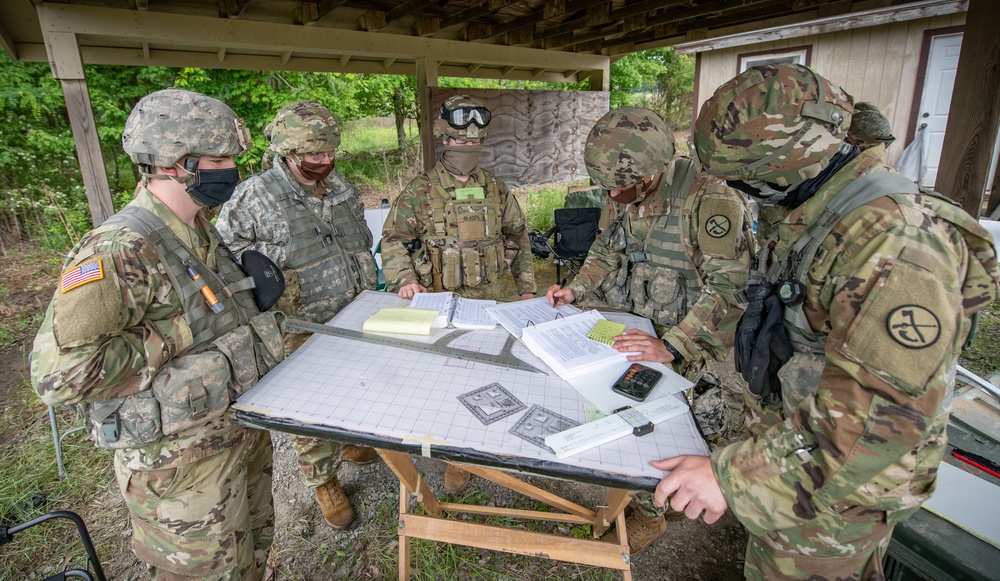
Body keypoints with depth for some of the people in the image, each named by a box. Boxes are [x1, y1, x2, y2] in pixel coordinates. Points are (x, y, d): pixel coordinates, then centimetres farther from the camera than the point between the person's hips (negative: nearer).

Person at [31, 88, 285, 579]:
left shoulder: (199, 232, 3)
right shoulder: (118, 252, -25)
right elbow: (59, 373, -31)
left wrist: (253, 283, 3)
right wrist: (174, 338, -25)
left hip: (242, 432, 8)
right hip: (183, 464, -8)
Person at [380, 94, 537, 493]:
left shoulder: (496, 190, 5)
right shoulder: (420, 191, -4)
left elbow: (518, 238, 13)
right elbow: (393, 239, 0)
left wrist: (526, 287, 12)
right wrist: (403, 280, -15)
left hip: (490, 301, 3)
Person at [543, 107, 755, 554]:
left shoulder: (711, 198, -23)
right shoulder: (622, 195, 2)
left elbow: (729, 287, -26)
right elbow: (607, 250, 17)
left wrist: (673, 347, -32)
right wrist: (577, 289, 1)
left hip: (702, 343, -5)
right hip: (645, 332, 6)